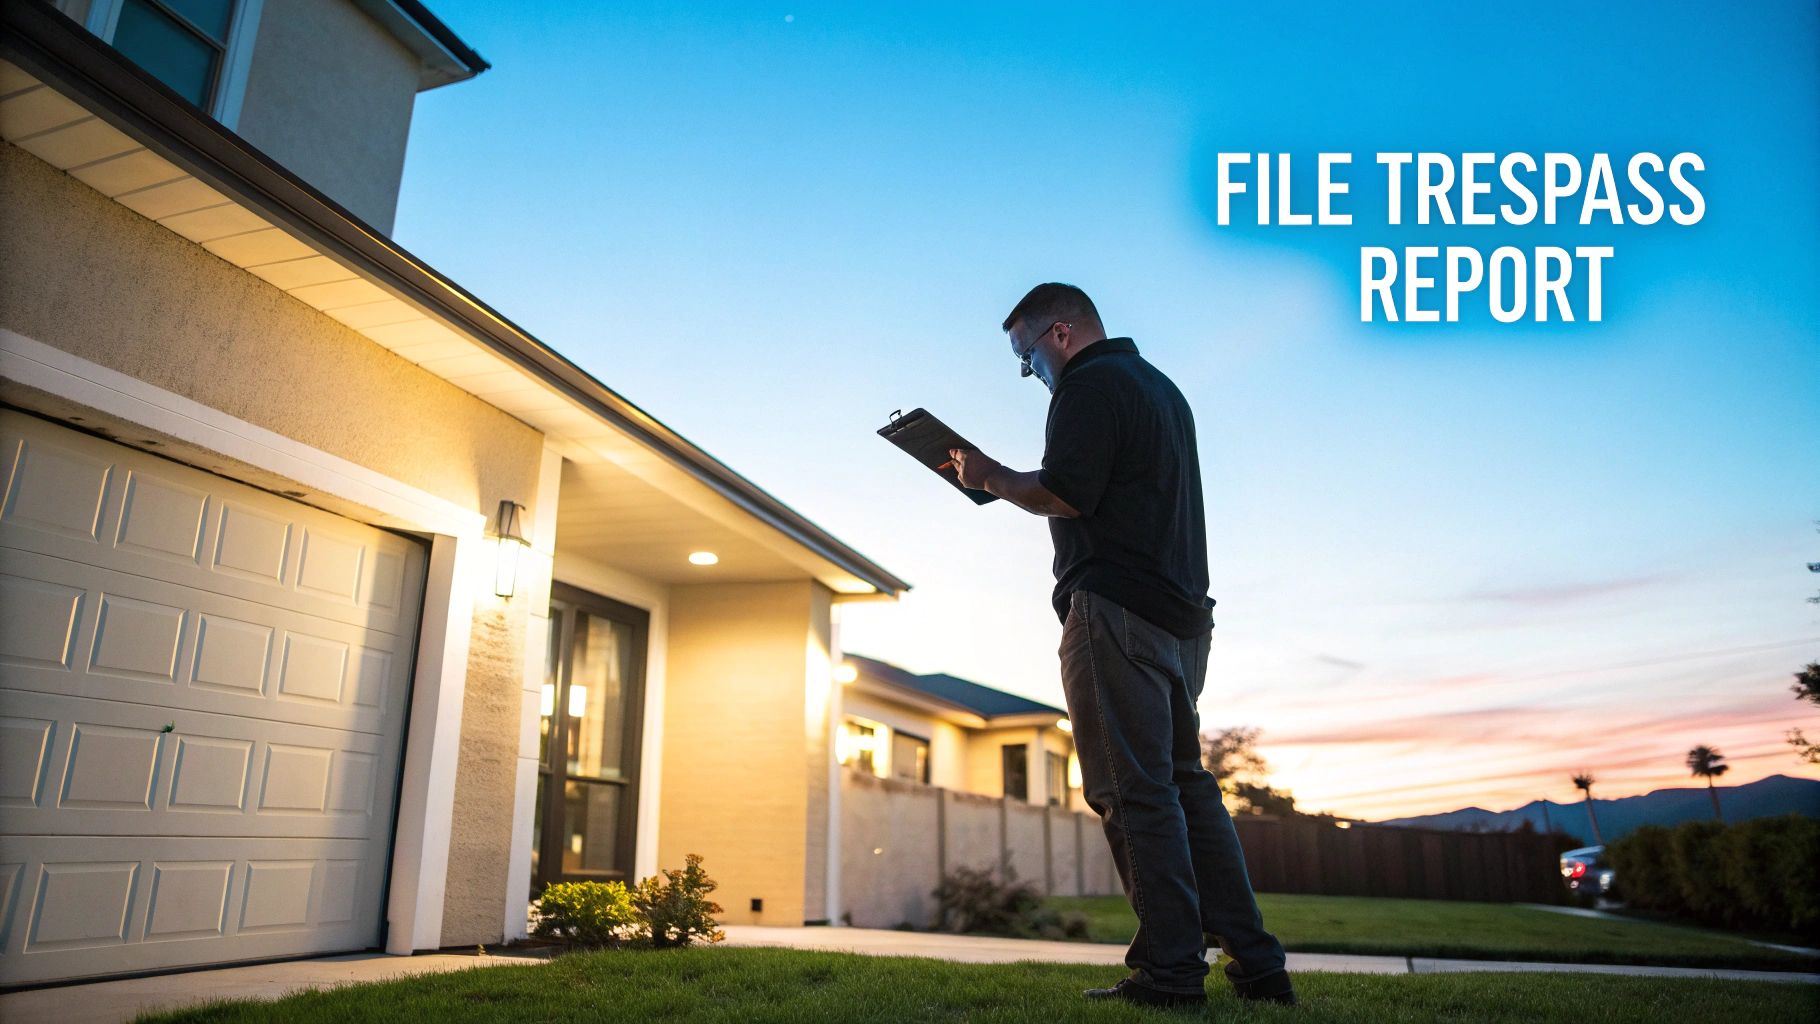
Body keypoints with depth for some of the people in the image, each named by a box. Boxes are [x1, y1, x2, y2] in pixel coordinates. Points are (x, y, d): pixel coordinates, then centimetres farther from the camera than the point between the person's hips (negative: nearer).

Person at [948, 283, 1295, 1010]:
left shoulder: (1090, 384, -6)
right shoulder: (1160, 385, 24)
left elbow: (1064, 494, -17)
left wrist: (992, 477, -1)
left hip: (1116, 610, -10)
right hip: (1182, 617, 10)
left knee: (1134, 792, -6)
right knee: (1185, 784, 12)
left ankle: (1172, 971, -1)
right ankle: (1255, 964, 14)